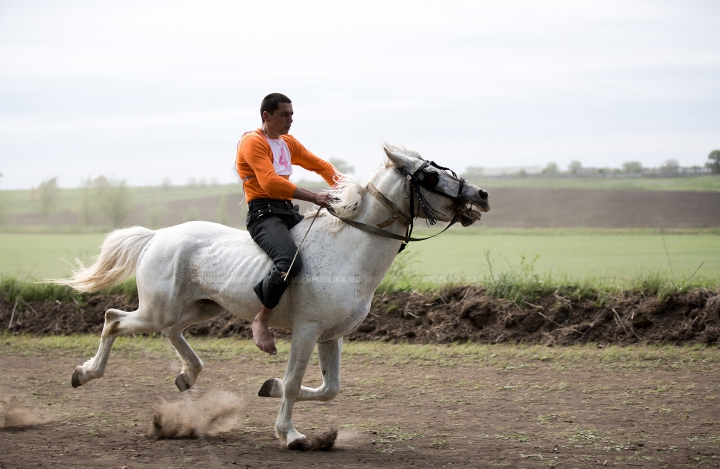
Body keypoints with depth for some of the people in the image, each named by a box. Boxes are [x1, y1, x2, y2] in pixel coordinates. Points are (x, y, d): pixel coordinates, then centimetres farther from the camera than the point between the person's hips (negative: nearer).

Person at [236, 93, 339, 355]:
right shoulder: (253, 142, -7)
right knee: (290, 262, -34)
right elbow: (270, 182, -21)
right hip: (264, 214, -9)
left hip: (289, 213, 9)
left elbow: (320, 166, 26)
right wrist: (313, 197, -26)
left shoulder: (289, 143, 20)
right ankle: (261, 321, -18)